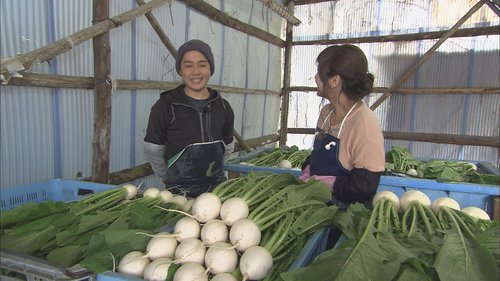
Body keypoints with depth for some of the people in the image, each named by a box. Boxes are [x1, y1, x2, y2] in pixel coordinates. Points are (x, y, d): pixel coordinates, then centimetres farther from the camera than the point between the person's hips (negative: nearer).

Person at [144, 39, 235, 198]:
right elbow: (153, 151, -2)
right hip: (179, 191, -3)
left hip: (217, 186, 3)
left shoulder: (223, 107, 1)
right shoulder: (166, 106, -9)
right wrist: (171, 178, 6)